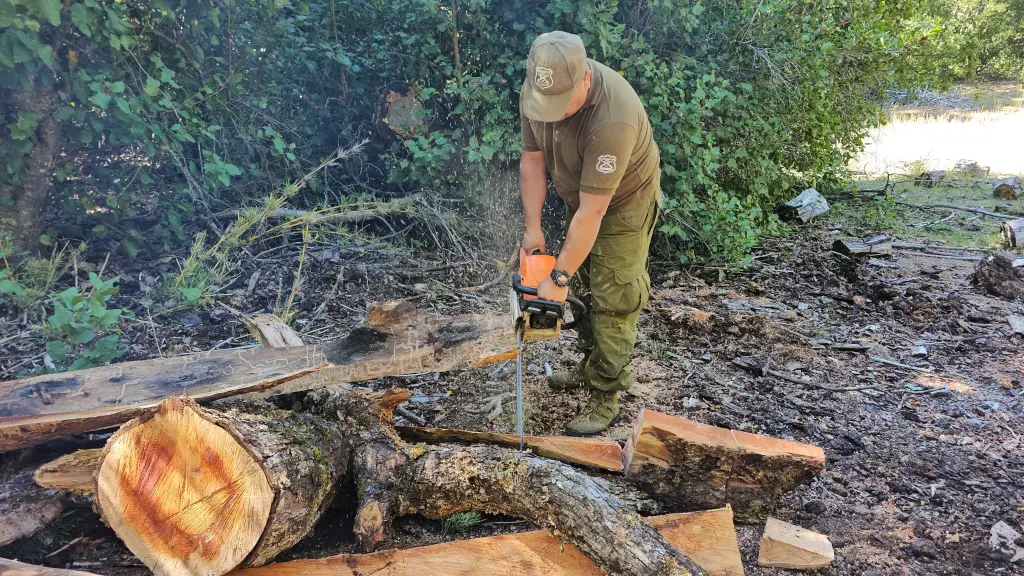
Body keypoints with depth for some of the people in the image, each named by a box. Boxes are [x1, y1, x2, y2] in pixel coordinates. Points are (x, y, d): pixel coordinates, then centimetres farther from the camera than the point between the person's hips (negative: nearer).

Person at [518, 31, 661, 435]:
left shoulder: (612, 119, -40)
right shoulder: (537, 90, -19)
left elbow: (592, 212, -37)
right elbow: (532, 160, -9)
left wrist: (560, 278, -31)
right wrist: (532, 229, -12)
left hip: (624, 203, -7)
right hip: (581, 196, 7)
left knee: (612, 299, -4)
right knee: (584, 285, 17)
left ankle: (606, 398, 8)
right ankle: (591, 365, 35)